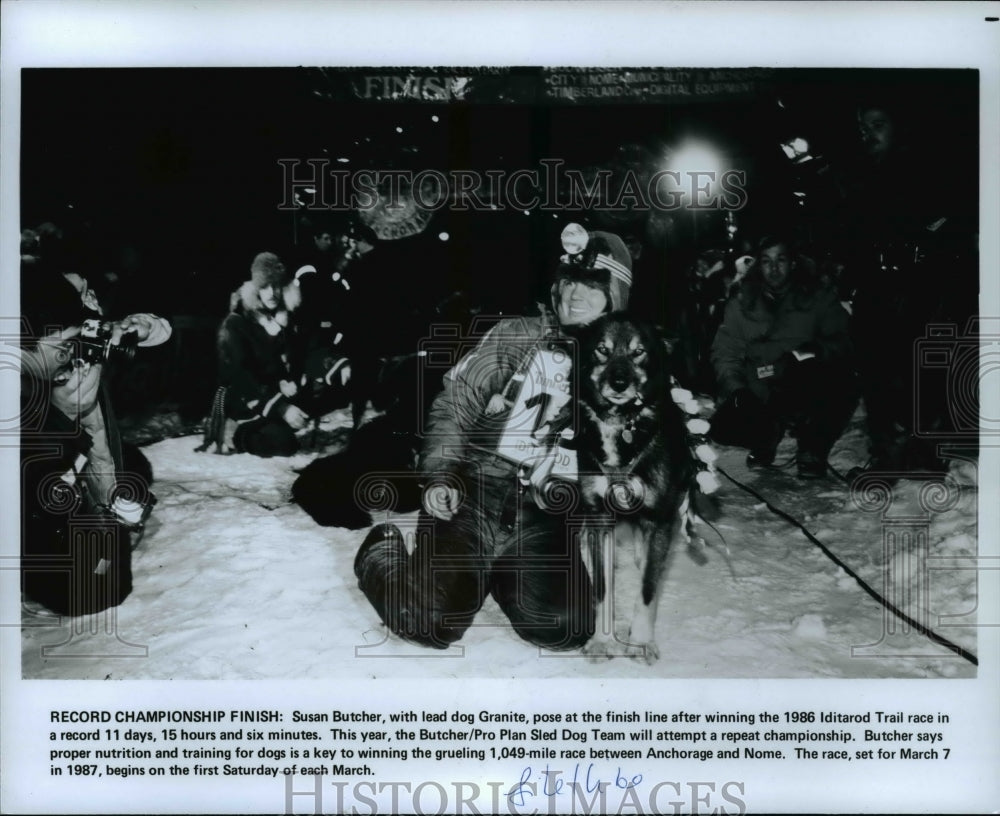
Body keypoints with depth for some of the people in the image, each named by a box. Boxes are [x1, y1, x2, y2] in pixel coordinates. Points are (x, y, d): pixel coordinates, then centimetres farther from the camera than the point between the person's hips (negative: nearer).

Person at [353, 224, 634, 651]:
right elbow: (454, 404, 0)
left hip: (543, 517, 3)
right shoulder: (516, 335, 4)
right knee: (434, 621, -17)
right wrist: (440, 478, -12)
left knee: (567, 628, -16)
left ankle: (499, 573, 15)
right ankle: (382, 553, 17)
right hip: (473, 493, -3)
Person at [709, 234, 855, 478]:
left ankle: (812, 450, -5)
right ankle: (768, 435, 15)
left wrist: (819, 349, -28)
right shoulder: (742, 303, 5)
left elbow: (842, 340, -5)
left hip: (807, 393, -1)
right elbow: (724, 351, 1)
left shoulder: (818, 297, 3)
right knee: (724, 426, -23)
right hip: (760, 398, 1)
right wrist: (736, 389, -16)